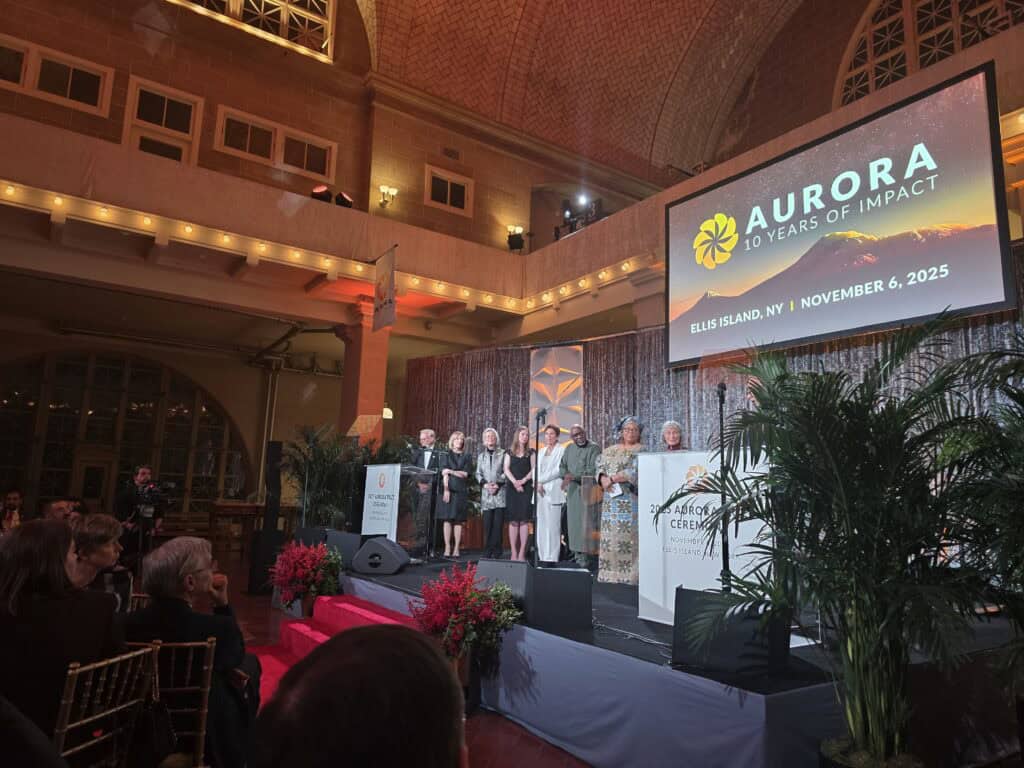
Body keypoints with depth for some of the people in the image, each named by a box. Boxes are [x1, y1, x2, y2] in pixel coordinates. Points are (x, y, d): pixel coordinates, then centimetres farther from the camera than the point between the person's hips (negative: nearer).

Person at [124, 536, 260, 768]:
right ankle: (245, 746, 38)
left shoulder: (130, 622, -18)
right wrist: (222, 603, -11)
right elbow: (236, 655, -6)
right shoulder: (219, 627, -31)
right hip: (209, 736, -4)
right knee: (249, 663, 19)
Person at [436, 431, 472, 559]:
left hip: (461, 491, 1)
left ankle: (456, 548, 0)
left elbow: (465, 474, 3)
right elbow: (444, 473, -1)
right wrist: (446, 490, -12)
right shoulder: (446, 456, 10)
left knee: (458, 521, -2)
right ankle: (447, 548, -1)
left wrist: (451, 471, -7)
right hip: (447, 490, -1)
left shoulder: (467, 457, 13)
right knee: (447, 520, -3)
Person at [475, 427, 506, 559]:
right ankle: (487, 551, 5)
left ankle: (497, 551, 2)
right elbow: (478, 473, 13)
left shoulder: (503, 453, 3)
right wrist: (485, 484, -5)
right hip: (486, 494, 3)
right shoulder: (481, 456, 17)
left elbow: (506, 472, 0)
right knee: (487, 524, 0)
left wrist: (498, 484, -11)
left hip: (500, 492, -3)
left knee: (498, 523, -4)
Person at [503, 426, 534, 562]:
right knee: (513, 521, -2)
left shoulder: (531, 452, 10)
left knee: (524, 520, -6)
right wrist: (515, 482, -11)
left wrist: (523, 480, -12)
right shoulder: (510, 452, 12)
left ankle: (522, 552, -5)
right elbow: (506, 469, 4)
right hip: (512, 488, 1)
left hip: (526, 488, -1)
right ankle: (514, 552, 0)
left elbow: (533, 469, 2)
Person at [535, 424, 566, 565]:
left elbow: (558, 470, -8)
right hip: (540, 491, 6)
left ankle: (551, 558, -7)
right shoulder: (541, 451, 20)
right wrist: (538, 484, -2)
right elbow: (537, 469, 16)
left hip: (553, 491, -6)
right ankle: (542, 556, 5)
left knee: (552, 525, -8)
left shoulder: (561, 450, 1)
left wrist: (541, 480, -8)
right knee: (540, 525, 3)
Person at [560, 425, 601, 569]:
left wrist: (573, 476, -18)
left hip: (588, 490, -6)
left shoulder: (594, 448, -7)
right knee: (574, 522, 5)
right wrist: (566, 475, -7)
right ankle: (578, 552, 11)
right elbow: (562, 466, 15)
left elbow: (593, 470, -14)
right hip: (573, 491, 6)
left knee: (587, 522, -8)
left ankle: (588, 555, -5)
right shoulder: (569, 448, 13)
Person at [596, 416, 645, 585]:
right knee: (610, 536, 3)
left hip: (630, 500, -5)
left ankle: (629, 574, -4)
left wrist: (611, 479, -11)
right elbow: (600, 468, 11)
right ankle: (609, 573, 8)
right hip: (611, 500, 5)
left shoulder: (641, 450, 1)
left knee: (628, 536, -8)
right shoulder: (609, 450, 17)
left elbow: (635, 472, -11)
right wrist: (604, 479, -11)